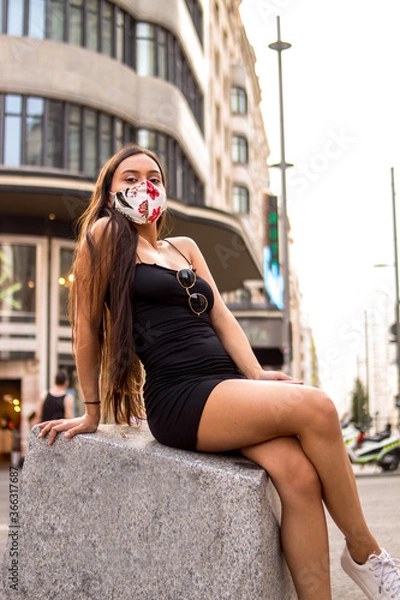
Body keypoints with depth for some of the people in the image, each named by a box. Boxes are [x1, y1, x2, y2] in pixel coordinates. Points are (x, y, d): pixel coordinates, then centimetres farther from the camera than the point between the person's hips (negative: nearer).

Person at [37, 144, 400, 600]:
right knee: (316, 408, -25)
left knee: (298, 474, -23)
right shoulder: (106, 235, 5)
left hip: (231, 385, 6)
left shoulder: (186, 248, 25)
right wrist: (92, 412, 6)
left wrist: (257, 376, -1)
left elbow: (220, 316, 15)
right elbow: (87, 323, 5)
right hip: (179, 399, -6)